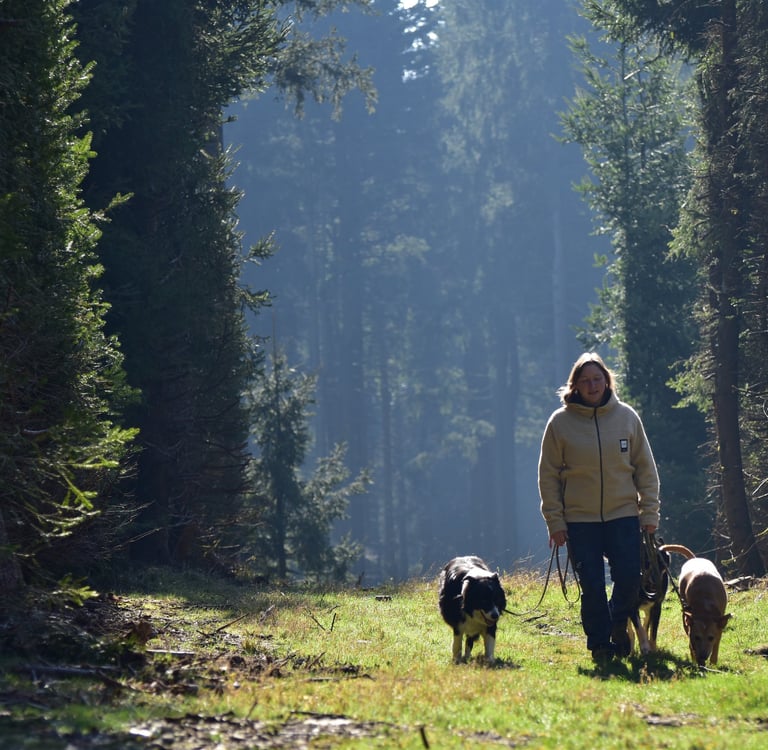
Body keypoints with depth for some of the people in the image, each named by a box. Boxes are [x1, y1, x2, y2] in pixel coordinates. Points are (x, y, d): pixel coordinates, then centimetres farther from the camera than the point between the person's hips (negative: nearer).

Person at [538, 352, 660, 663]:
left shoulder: (627, 417, 4)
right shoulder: (560, 422, -1)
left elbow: (646, 469, 8)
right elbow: (548, 476, 1)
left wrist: (649, 512, 2)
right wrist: (554, 521, -4)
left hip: (624, 515, 1)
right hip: (579, 520, -1)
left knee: (629, 579, -8)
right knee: (592, 587, -3)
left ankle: (618, 626, 20)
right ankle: (599, 644, 13)